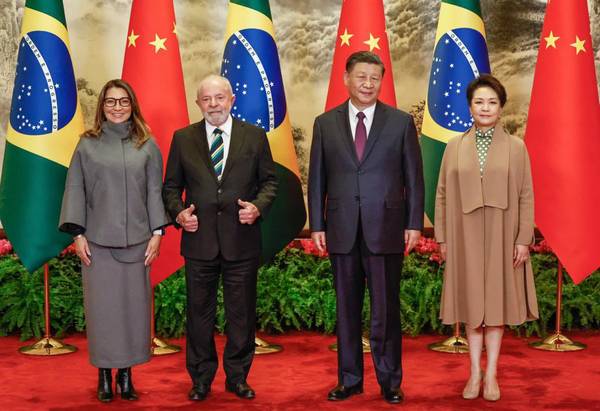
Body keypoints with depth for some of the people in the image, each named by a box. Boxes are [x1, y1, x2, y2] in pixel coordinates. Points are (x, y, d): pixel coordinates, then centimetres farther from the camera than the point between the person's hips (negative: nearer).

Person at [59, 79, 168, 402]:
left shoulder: (146, 144, 7)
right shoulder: (88, 144, 5)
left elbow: (155, 190, 6)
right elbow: (75, 189, 4)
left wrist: (157, 232, 0)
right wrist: (77, 234, -3)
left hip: (136, 239, 1)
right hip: (98, 240, -1)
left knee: (133, 305, 2)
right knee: (101, 306, 1)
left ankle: (126, 374, 13)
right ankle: (104, 375, 12)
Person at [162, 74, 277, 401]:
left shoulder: (255, 136, 4)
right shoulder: (183, 139, 5)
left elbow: (269, 181, 7)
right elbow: (171, 187, 9)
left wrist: (258, 206, -11)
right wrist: (178, 213, -9)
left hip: (241, 239, 0)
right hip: (199, 239, 1)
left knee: (242, 312, 7)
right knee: (199, 312, 8)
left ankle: (237, 377, 23)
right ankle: (201, 378, 22)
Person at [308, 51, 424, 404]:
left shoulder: (401, 122, 3)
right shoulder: (325, 123, 7)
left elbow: (414, 177, 3)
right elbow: (317, 179, 7)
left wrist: (414, 224, -2)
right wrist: (317, 225, 2)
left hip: (386, 229, -2)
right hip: (342, 230, 2)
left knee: (386, 310, 3)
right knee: (347, 309, 9)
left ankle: (390, 381, 16)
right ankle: (350, 378, 21)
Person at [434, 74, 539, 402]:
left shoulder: (516, 147, 1)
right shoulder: (454, 147, 4)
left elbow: (526, 196, -1)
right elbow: (442, 194, 5)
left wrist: (523, 239, -7)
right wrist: (442, 237, 1)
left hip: (501, 237, -1)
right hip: (465, 236, 1)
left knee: (496, 301, 5)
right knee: (471, 302, 6)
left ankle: (491, 374, 14)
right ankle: (475, 373, 16)